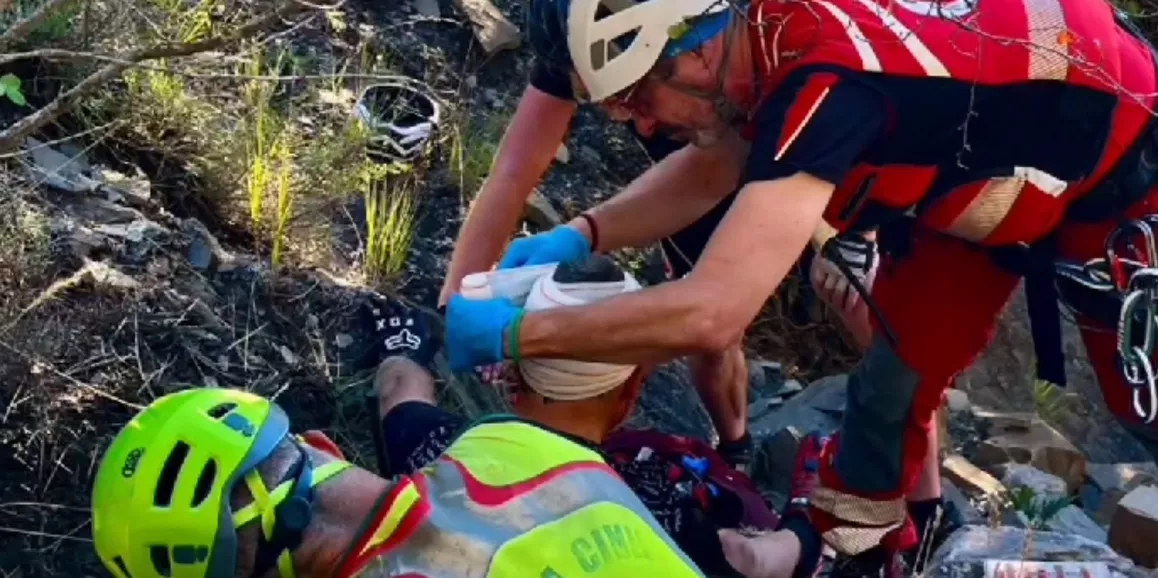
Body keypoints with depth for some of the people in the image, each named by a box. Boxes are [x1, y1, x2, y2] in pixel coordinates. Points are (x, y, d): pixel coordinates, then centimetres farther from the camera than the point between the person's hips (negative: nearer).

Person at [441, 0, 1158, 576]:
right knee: (898, 367, 9)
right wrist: (581, 233, -12)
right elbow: (707, 170, 3)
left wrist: (514, 333, -36)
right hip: (994, 169, 7)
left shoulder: (824, 76, -42)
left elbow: (709, 315, -47)